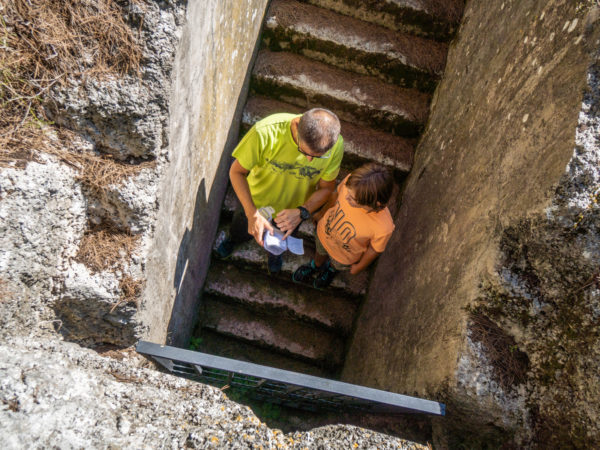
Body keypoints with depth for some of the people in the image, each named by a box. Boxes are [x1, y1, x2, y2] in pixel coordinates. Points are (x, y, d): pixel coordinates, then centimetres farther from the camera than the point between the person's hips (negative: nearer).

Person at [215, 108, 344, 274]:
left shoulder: (335, 145, -33)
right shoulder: (265, 132, -40)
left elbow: (326, 187, -17)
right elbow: (237, 171, -26)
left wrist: (301, 212, -34)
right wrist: (253, 214, -37)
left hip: (293, 210, 2)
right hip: (255, 202, -1)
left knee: (281, 239, 34)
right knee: (241, 229, 32)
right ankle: (234, 238, 71)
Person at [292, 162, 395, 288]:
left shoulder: (383, 227, -45)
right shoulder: (351, 182, -37)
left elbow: (374, 250, -21)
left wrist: (359, 267, -1)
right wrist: (322, 214, 9)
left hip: (344, 256, -2)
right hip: (324, 231, 2)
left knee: (337, 265, 34)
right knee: (320, 253, 36)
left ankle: (331, 269, 71)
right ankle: (315, 265, 71)